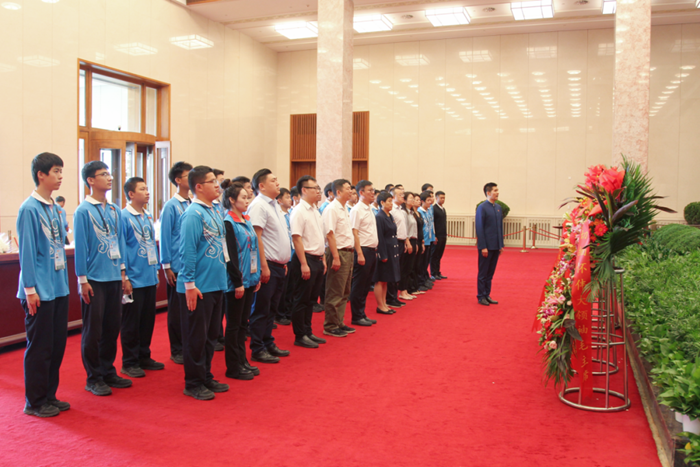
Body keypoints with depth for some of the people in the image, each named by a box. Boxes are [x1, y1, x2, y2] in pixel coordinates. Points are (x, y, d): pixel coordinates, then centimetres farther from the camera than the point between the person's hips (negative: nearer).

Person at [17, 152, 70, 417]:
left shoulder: (54, 208, 10)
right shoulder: (29, 209, -12)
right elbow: (26, 252, -13)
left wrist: (64, 282, 12)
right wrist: (30, 289, -13)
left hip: (59, 288, 8)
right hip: (41, 292, -7)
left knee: (57, 345, 13)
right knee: (39, 347, 3)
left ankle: (49, 396, 26)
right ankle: (34, 402, 17)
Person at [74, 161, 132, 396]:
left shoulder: (115, 210, 9)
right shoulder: (84, 210, -8)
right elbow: (80, 247, -9)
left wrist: (124, 274, 12)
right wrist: (82, 280, -10)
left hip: (114, 278, 6)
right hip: (95, 279, -6)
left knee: (112, 326, 12)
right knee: (93, 330, 3)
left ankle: (108, 371, 25)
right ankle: (94, 378, 14)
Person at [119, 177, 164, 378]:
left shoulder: (148, 217, 10)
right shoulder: (124, 217, -10)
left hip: (150, 279, 7)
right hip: (134, 279, -7)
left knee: (148, 319, 14)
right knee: (131, 322, 3)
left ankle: (144, 357, 27)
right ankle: (129, 362, 15)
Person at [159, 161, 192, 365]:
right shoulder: (171, 206, -8)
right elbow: (165, 237, -8)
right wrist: (167, 266, -9)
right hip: (178, 266, -5)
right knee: (177, 309, 7)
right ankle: (177, 350, 19)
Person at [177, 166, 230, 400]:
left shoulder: (214, 212, 12)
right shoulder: (193, 214, -14)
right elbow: (188, 251, -18)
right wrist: (190, 284, -18)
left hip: (216, 284, 9)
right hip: (199, 287, -9)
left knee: (211, 334, 16)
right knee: (196, 337, 3)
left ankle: (206, 377, 29)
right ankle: (193, 383, 15)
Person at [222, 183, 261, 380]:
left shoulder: (246, 221, 12)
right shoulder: (228, 223, -13)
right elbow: (230, 255, -17)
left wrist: (256, 277, 13)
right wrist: (237, 282, -19)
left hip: (249, 279, 8)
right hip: (236, 282, -8)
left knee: (243, 323, 15)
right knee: (234, 324, 2)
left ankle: (242, 361, 24)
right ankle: (233, 367, 12)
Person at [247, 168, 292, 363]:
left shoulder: (273, 205, 16)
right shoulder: (258, 206, -13)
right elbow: (256, 237, -20)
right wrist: (264, 266, -22)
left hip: (279, 266, 9)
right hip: (268, 266, -9)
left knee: (271, 309, 16)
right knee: (261, 310, 0)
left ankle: (269, 344, 25)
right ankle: (258, 350, 8)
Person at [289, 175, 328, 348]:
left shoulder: (315, 211, 14)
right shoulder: (299, 211, -13)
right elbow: (297, 239, -18)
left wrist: (323, 259, 16)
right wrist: (304, 264, -21)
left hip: (317, 260, 9)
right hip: (306, 259, -9)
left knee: (311, 299, 15)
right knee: (302, 300, 1)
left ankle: (308, 332, 25)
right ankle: (300, 336, 10)